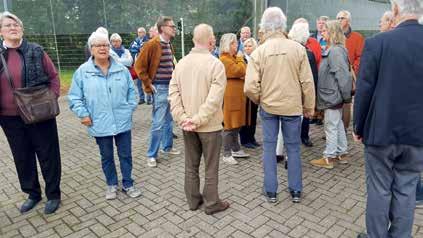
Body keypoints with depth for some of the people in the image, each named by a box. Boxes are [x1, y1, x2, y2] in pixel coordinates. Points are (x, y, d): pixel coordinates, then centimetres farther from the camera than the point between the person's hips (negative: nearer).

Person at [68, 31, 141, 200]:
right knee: (106, 157, 15)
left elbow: (131, 91, 10)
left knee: (125, 155, 11)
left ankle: (128, 184, 28)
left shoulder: (122, 69, 1)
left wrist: (130, 108, 1)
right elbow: (74, 97, 1)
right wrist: (83, 114, -7)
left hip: (122, 122, 1)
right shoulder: (82, 72, -4)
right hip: (100, 124, -1)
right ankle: (111, 184, 34)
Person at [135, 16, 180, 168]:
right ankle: (151, 155, 8)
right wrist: (149, 85, -13)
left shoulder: (169, 44, 11)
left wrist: (174, 80, 12)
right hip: (160, 88, -8)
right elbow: (139, 66, -14)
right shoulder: (152, 44, -13)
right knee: (158, 123, -5)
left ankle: (167, 147, 32)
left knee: (170, 120, 16)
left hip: (171, 87, 8)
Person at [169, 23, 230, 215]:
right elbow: (214, 99, -23)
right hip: (210, 126, -5)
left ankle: (193, 201, 32)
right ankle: (211, 204, 24)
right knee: (211, 167, 10)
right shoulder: (216, 64, -15)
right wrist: (197, 120, -18)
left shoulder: (181, 63, 1)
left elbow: (173, 93, -4)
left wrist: (182, 118, -6)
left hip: (187, 126, 5)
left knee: (191, 166, 17)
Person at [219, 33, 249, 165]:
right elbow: (240, 71, -20)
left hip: (237, 94, 9)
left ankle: (236, 149, 25)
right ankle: (227, 154, 2)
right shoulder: (224, 59, -13)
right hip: (230, 95, -9)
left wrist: (243, 75, -6)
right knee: (229, 125, -5)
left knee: (236, 124, 15)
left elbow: (244, 72, 17)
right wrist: (240, 59, -3)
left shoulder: (234, 57, 18)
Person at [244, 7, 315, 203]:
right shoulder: (298, 48, -8)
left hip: (268, 106, 0)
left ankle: (271, 192, 20)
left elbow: (250, 88, -13)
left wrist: (259, 100, 7)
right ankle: (296, 191, 25)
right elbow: (307, 82, -6)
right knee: (293, 147, 13)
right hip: (292, 106, 1)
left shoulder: (258, 52, -10)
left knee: (269, 146, 12)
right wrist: (309, 107, 7)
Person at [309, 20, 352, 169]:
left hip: (332, 95, -10)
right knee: (338, 124, 17)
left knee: (331, 126, -1)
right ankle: (342, 153, 30)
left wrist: (346, 95, -17)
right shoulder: (332, 49, 11)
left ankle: (328, 158, 9)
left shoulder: (335, 51, -19)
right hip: (334, 95, 10)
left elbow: (343, 75, -21)